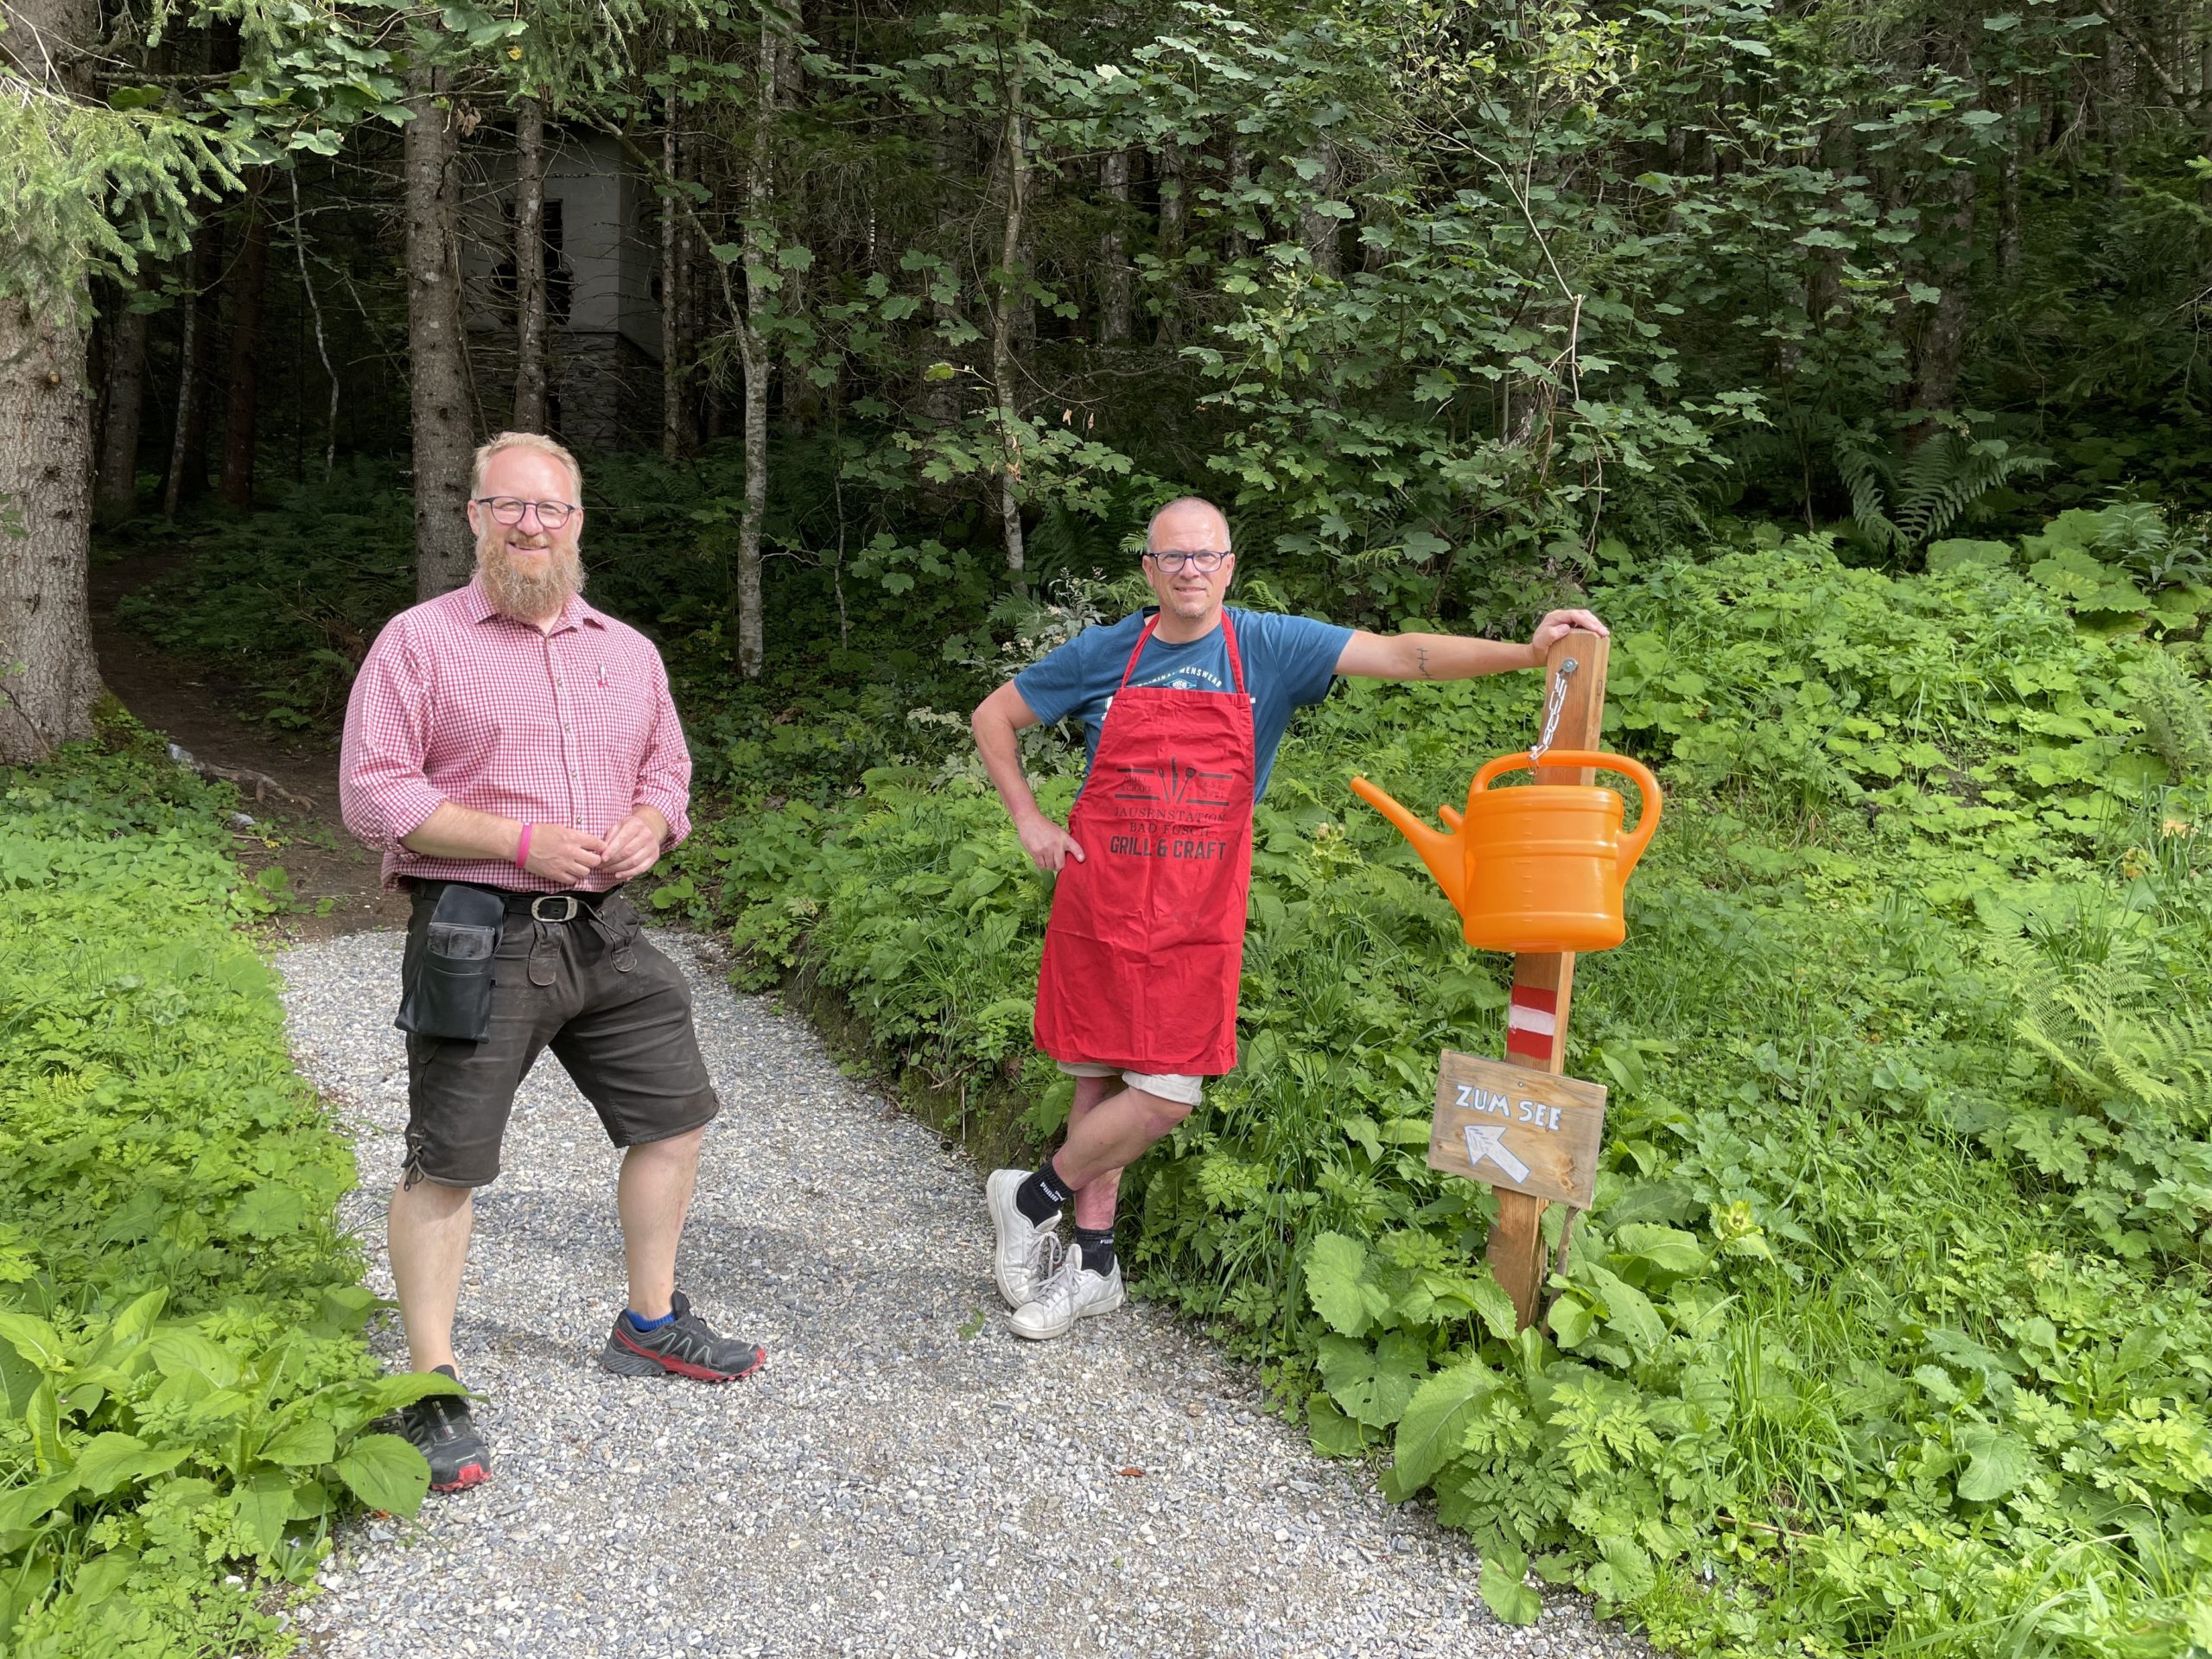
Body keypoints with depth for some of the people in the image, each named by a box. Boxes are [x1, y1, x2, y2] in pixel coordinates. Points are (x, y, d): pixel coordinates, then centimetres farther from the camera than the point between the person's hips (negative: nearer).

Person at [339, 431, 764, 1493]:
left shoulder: (627, 652, 12)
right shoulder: (419, 641, -4)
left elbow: (667, 768, 20)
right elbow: (373, 795, -10)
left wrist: (649, 826, -4)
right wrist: (521, 841, -18)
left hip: (601, 929, 6)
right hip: (475, 937, -5)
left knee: (674, 1116, 12)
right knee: (445, 1164, 0)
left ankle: (650, 1326, 31)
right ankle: (430, 1391, 15)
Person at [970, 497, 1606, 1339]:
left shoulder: (1270, 649, -2)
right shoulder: (1104, 653, 1)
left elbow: (1402, 655, -12)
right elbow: (993, 716, 13)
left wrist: (1527, 652, -23)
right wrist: (1027, 819, 4)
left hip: (1197, 916, 0)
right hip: (1100, 898, 1)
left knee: (1166, 1093, -5)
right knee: (1098, 1075, 8)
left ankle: (1033, 1199, 19)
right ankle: (1095, 1265, 26)